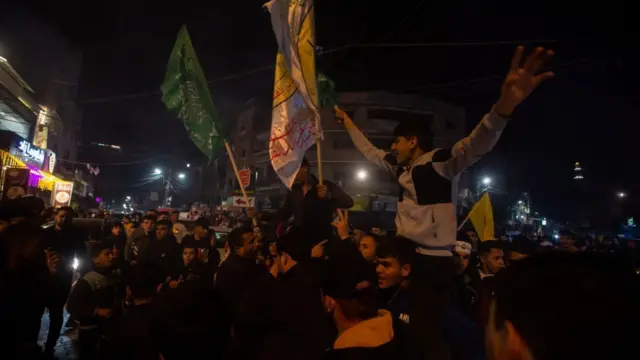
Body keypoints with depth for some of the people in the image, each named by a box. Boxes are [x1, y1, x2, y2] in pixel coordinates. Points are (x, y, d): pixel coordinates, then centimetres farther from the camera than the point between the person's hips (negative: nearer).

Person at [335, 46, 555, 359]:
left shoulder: (441, 163, -12)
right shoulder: (401, 166, 10)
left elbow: (477, 145, -30)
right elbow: (369, 151, 24)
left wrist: (505, 105, -49)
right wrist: (347, 121, 31)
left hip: (433, 261, -8)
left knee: (425, 333, -4)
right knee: (408, 326, 18)